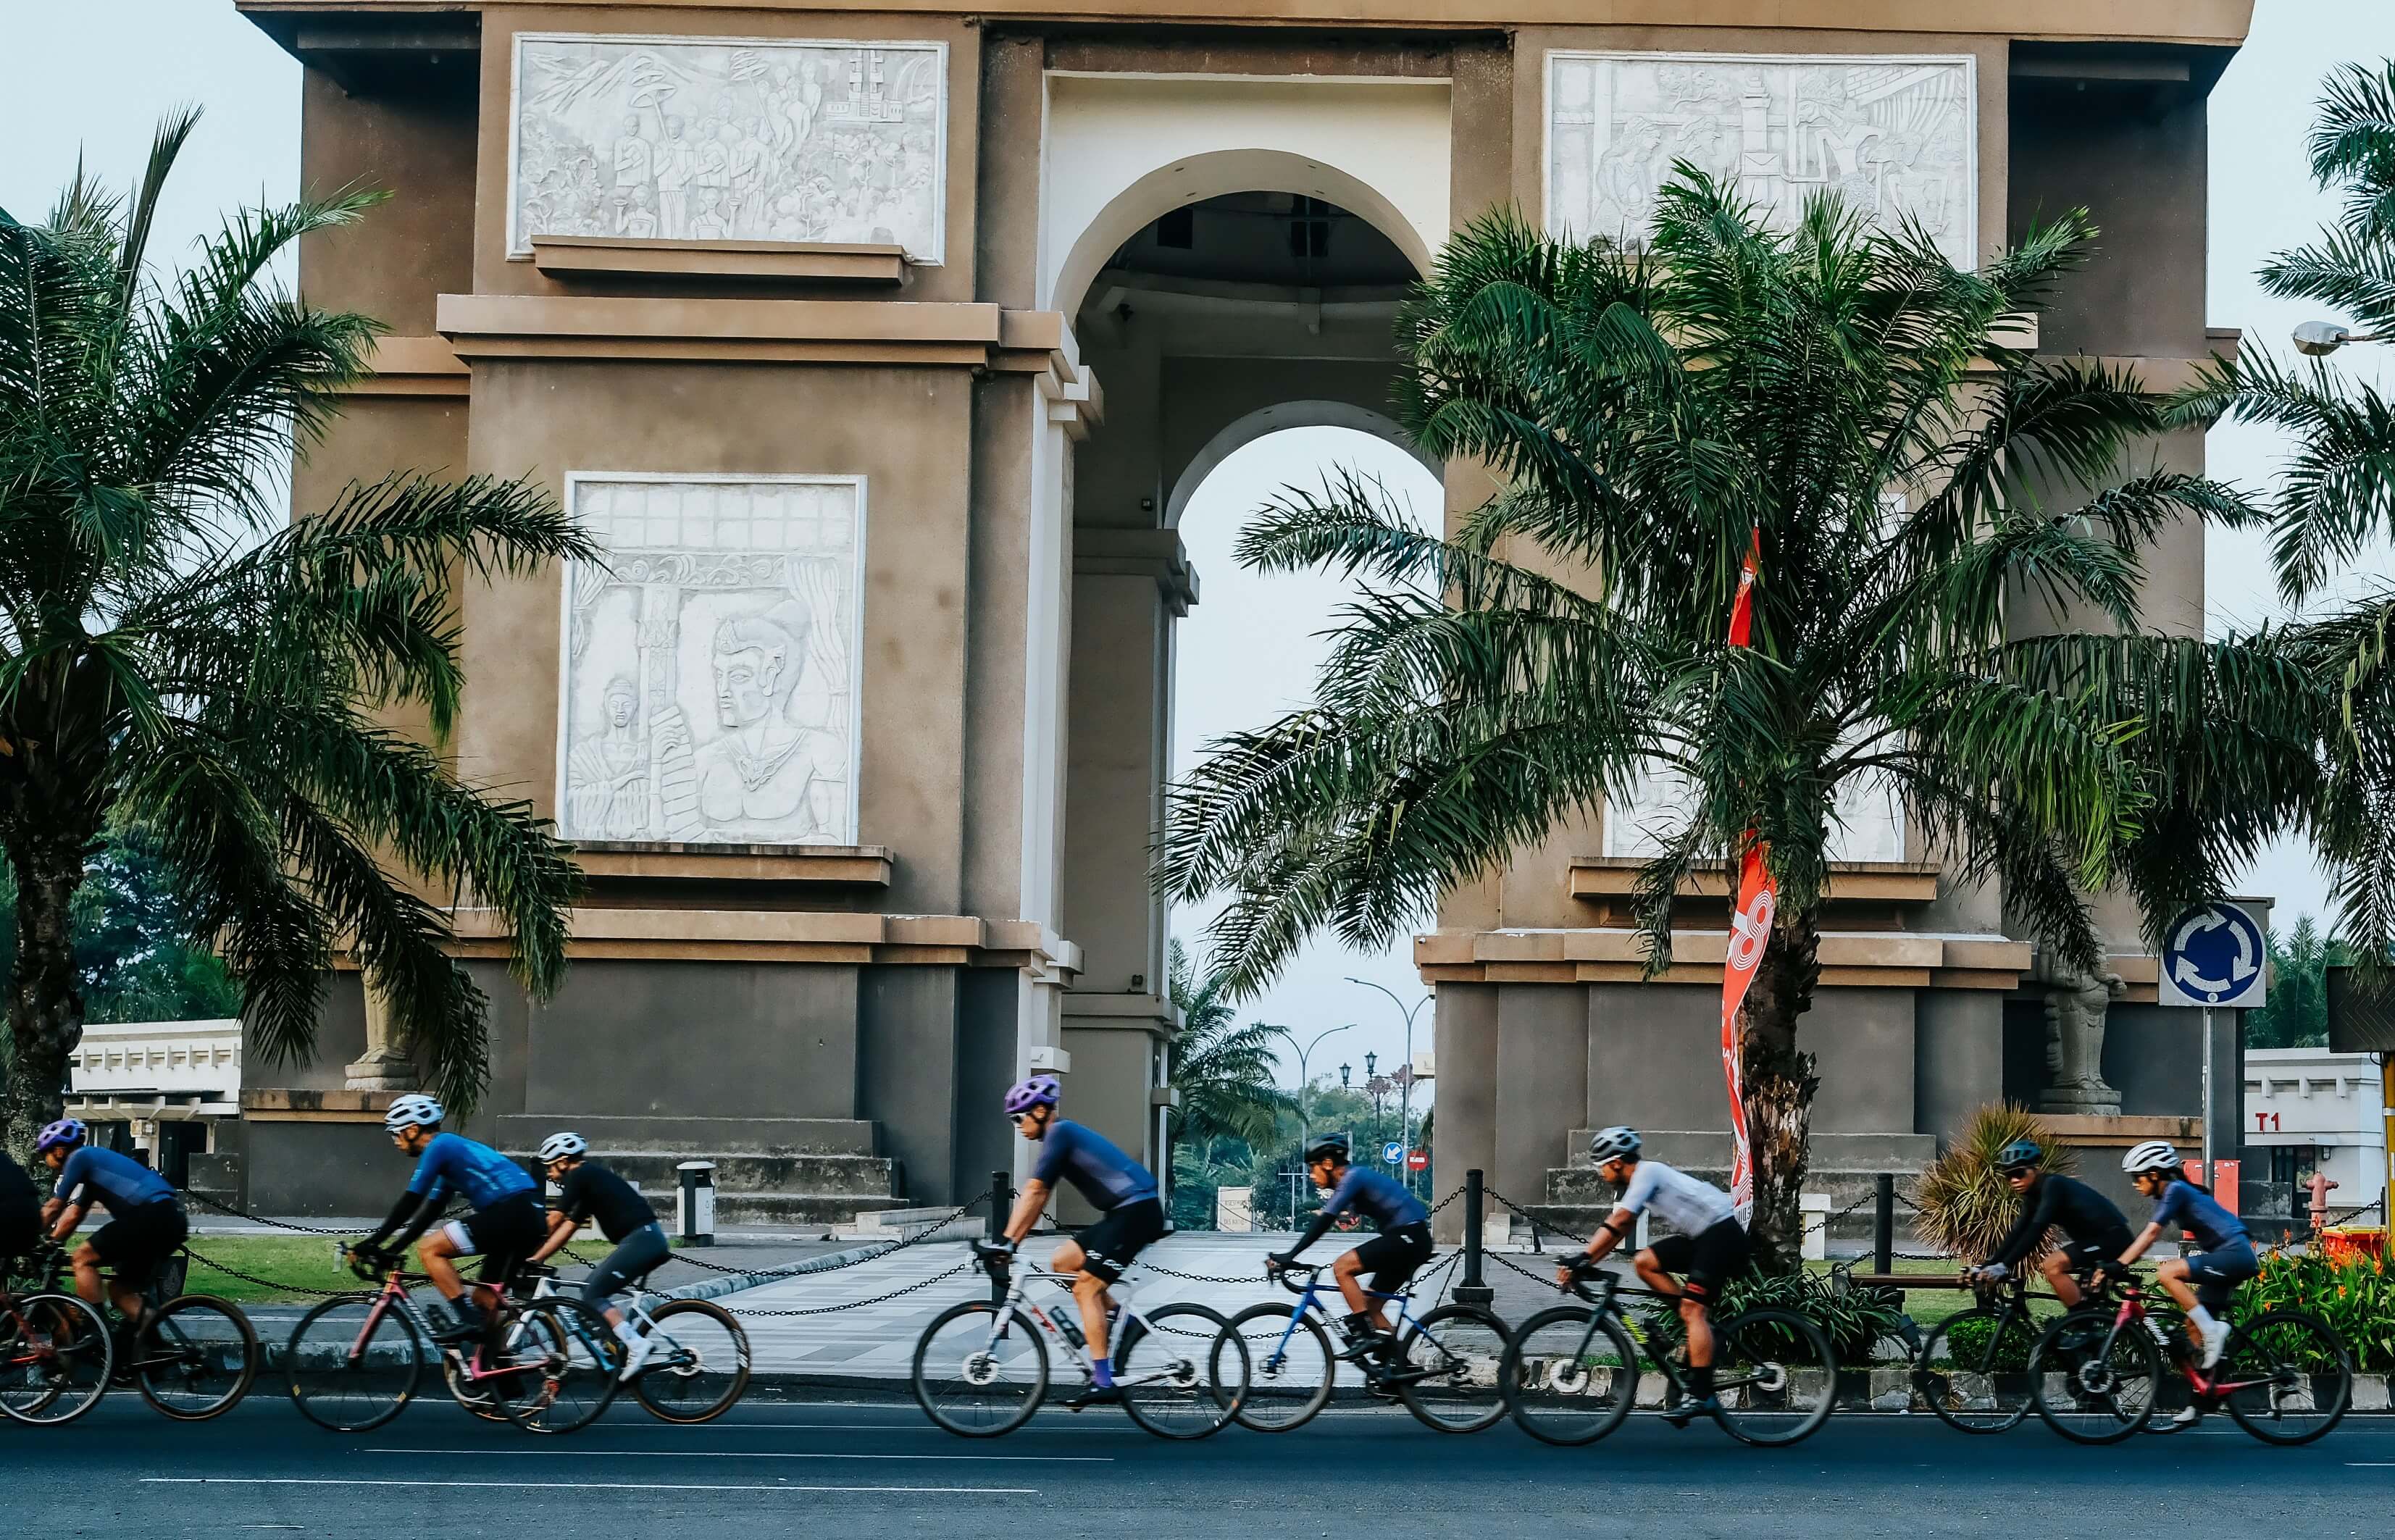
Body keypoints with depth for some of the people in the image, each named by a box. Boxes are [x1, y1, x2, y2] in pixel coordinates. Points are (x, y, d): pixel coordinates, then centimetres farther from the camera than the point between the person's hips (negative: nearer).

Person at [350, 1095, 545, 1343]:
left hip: (509, 1213, -10)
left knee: (430, 1250, -6)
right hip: (529, 1219, 10)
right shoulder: (451, 1150, 27)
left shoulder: (439, 1146, -2)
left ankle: (466, 1320, -12)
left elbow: (410, 1203, -6)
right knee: (484, 1299, 16)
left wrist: (372, 1243, -1)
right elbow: (428, 1213, 28)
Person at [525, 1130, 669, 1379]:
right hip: (649, 1240, 10)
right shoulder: (589, 1180, 24)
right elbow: (566, 1229, 24)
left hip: (641, 1238, -10)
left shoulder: (580, 1176, -4)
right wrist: (534, 1260, 21)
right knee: (591, 1289, 14)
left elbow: (553, 1222, -6)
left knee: (593, 1296, -8)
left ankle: (635, 1344, -19)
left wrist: (528, 1255, 2)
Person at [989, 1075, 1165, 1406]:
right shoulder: (1065, 1135, 18)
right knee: (1063, 1261, 10)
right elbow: (1038, 1198, 19)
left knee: (1087, 1288, -10)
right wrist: (1013, 1241, 16)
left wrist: (1006, 1241, -15)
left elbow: (1033, 1193, -15)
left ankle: (1103, 1382, -12)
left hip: (1136, 1210, -10)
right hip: (1124, 1212, 10)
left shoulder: (1059, 1133, -10)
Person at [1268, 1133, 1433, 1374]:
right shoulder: (1350, 1182, 18)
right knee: (1371, 1303, 12)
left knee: (1342, 1267, -16)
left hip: (1409, 1236, -11)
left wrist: (1290, 1255, -25)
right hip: (1410, 1241, 11)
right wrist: (1288, 1256, 18)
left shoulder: (1352, 1177, -13)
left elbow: (1325, 1221, -22)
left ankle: (1365, 1336, -17)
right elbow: (1325, 1221, 22)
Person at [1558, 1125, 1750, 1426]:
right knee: (1644, 1263, 3)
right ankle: (1699, 1323, 4)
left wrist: (1582, 1259, -25)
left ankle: (1701, 1396, -23)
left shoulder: (1647, 1172, -13)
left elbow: (1618, 1222, -24)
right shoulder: (1640, 1179, 15)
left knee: (1692, 1310, -17)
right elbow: (1618, 1229, 14)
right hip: (1703, 1236, 10)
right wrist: (1584, 1264, 5)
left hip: (1722, 1234, -10)